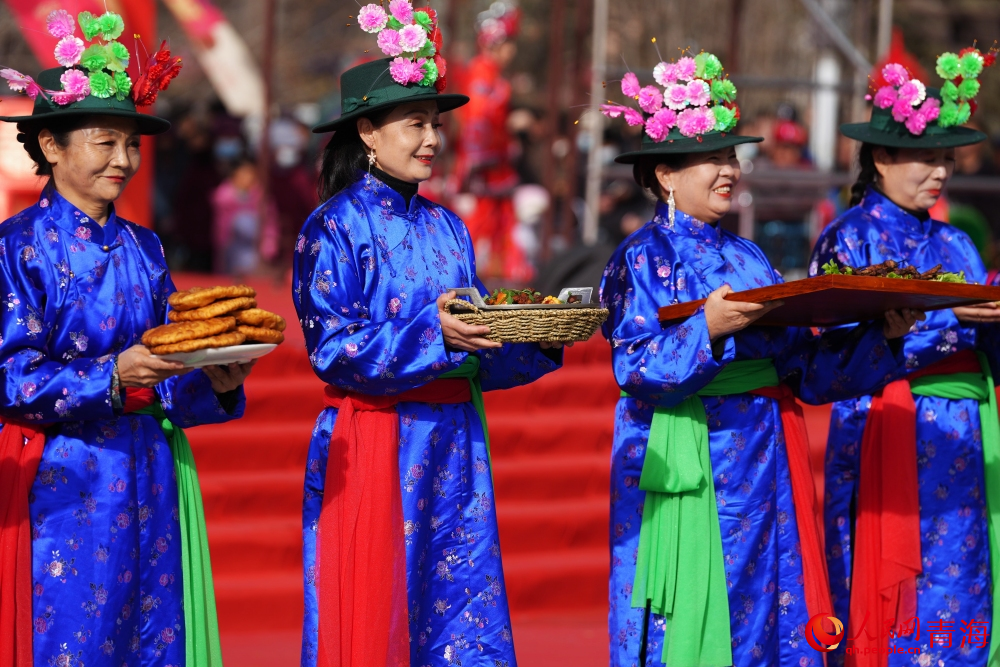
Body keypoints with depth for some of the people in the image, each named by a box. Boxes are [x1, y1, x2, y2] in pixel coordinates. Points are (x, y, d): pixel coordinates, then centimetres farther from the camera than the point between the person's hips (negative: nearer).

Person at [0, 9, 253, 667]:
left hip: (150, 482, 5)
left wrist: (216, 382, -8)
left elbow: (171, 385, 12)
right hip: (60, 483, -5)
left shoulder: (143, 250, 12)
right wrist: (111, 377, -23)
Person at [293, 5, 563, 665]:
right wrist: (431, 334, -25)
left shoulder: (448, 229, 14)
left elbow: (481, 361, 13)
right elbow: (334, 350, -14)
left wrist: (540, 343, -5)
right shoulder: (335, 226, -4)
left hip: (455, 452, 6)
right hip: (373, 449, -6)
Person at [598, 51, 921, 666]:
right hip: (691, 470, -6)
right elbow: (636, 368, -15)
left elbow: (803, 367, 12)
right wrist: (707, 329, -28)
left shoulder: (749, 259, 16)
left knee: (775, 615, 5)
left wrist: (881, 336, 0)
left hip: (765, 469, 7)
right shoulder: (645, 257, -3)